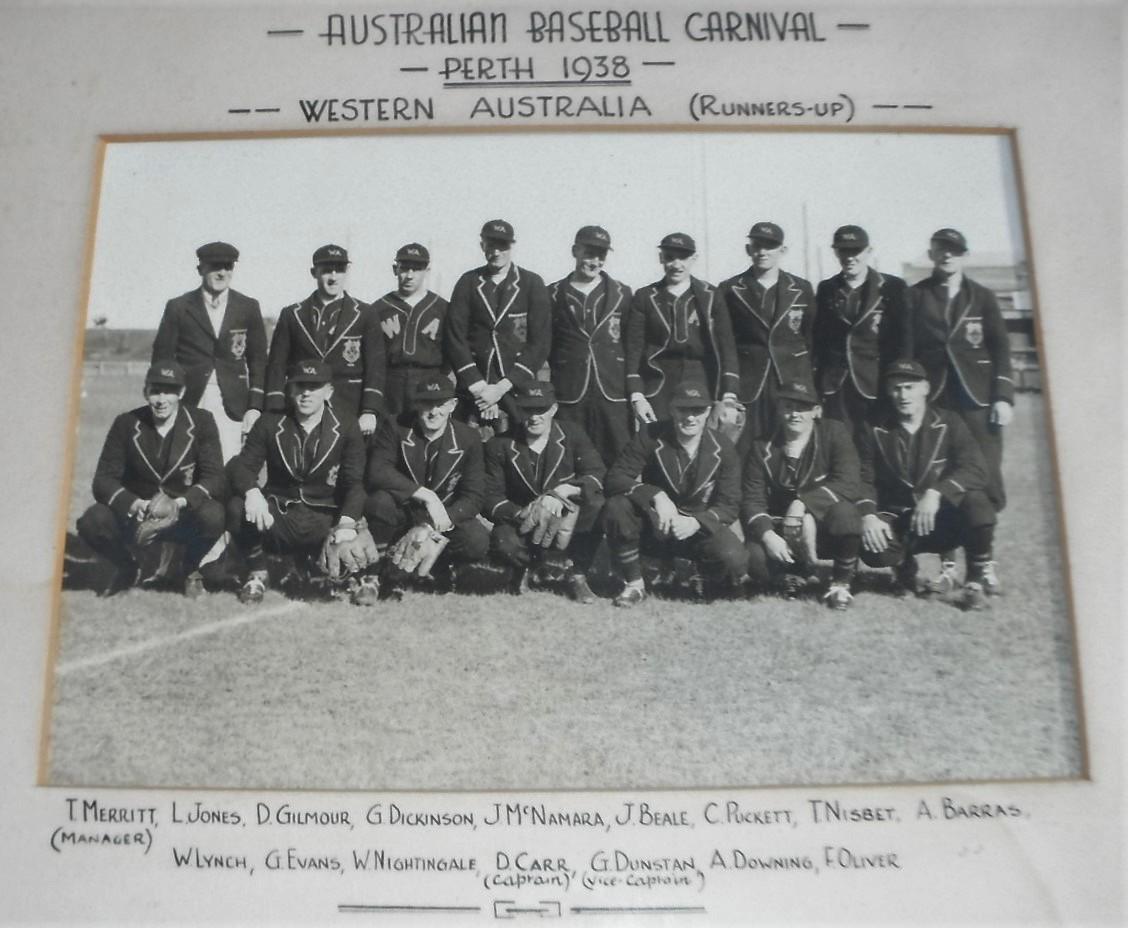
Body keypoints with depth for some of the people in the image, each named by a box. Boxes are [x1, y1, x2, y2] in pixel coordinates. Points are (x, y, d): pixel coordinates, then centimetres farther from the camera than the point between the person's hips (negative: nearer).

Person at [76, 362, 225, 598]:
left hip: (183, 517, -1)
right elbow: (103, 479, -9)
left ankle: (191, 570, 0)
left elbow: (215, 478, -14)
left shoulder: (201, 422, -7)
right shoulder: (126, 423, -3)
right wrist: (134, 504, -29)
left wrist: (181, 502, -33)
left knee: (213, 516, -34)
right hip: (134, 516, 2)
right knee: (92, 522, -27)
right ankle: (127, 570, 7)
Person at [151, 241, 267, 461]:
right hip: (188, 405, 0)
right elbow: (162, 358, 7)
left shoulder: (248, 308, 8)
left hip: (232, 408, 0)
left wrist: (255, 407, 1)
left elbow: (258, 360, 8)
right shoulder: (178, 307, 5)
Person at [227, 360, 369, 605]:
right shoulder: (269, 423, 3)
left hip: (323, 520, 0)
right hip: (276, 514, 0)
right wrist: (252, 492, -30)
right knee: (237, 507, -30)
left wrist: (347, 522, -28)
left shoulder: (346, 427, -1)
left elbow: (355, 482, -9)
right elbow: (242, 465, -5)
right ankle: (257, 573, -1)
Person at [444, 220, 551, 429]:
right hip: (474, 391, 1)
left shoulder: (532, 284, 4)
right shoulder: (468, 282, 7)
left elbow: (539, 343, -3)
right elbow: (455, 338, 1)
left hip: (519, 388, -1)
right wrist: (479, 387, -9)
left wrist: (502, 387, -10)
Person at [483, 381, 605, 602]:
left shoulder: (572, 434, -3)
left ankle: (577, 575, -10)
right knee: (503, 542, -35)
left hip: (568, 524, 1)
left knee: (595, 503, -30)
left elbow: (597, 474, -15)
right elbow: (491, 497, -9)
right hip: (523, 525, -1)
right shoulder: (499, 445, -4)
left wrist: (564, 492, -33)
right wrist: (520, 514, -29)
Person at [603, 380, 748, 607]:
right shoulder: (650, 436, -10)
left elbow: (730, 505, -9)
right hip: (652, 527, 0)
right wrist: (655, 495, -34)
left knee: (735, 561, -30)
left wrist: (696, 522, -29)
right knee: (616, 507, -31)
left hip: (700, 527, 0)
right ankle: (634, 584, -11)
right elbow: (615, 477, -17)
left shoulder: (723, 449, -7)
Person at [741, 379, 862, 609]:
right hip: (780, 530, 1)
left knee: (844, 512, -36)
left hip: (825, 525, -1)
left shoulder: (835, 433, -7)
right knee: (755, 561, -29)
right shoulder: (762, 447, -2)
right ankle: (797, 572, 10)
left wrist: (803, 504, -32)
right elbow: (752, 500, -7)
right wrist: (767, 535, -25)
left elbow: (848, 484, -21)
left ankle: (841, 583, -7)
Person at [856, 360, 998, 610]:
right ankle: (905, 566, 9)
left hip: (943, 520, -1)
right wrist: (868, 515, -22)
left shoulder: (948, 423, -2)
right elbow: (864, 479, -1)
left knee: (976, 501, -34)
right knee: (871, 549, -32)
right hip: (898, 522, 1)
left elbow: (975, 469, -16)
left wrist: (935, 493, -32)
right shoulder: (877, 431, 3)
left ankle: (979, 575, -4)